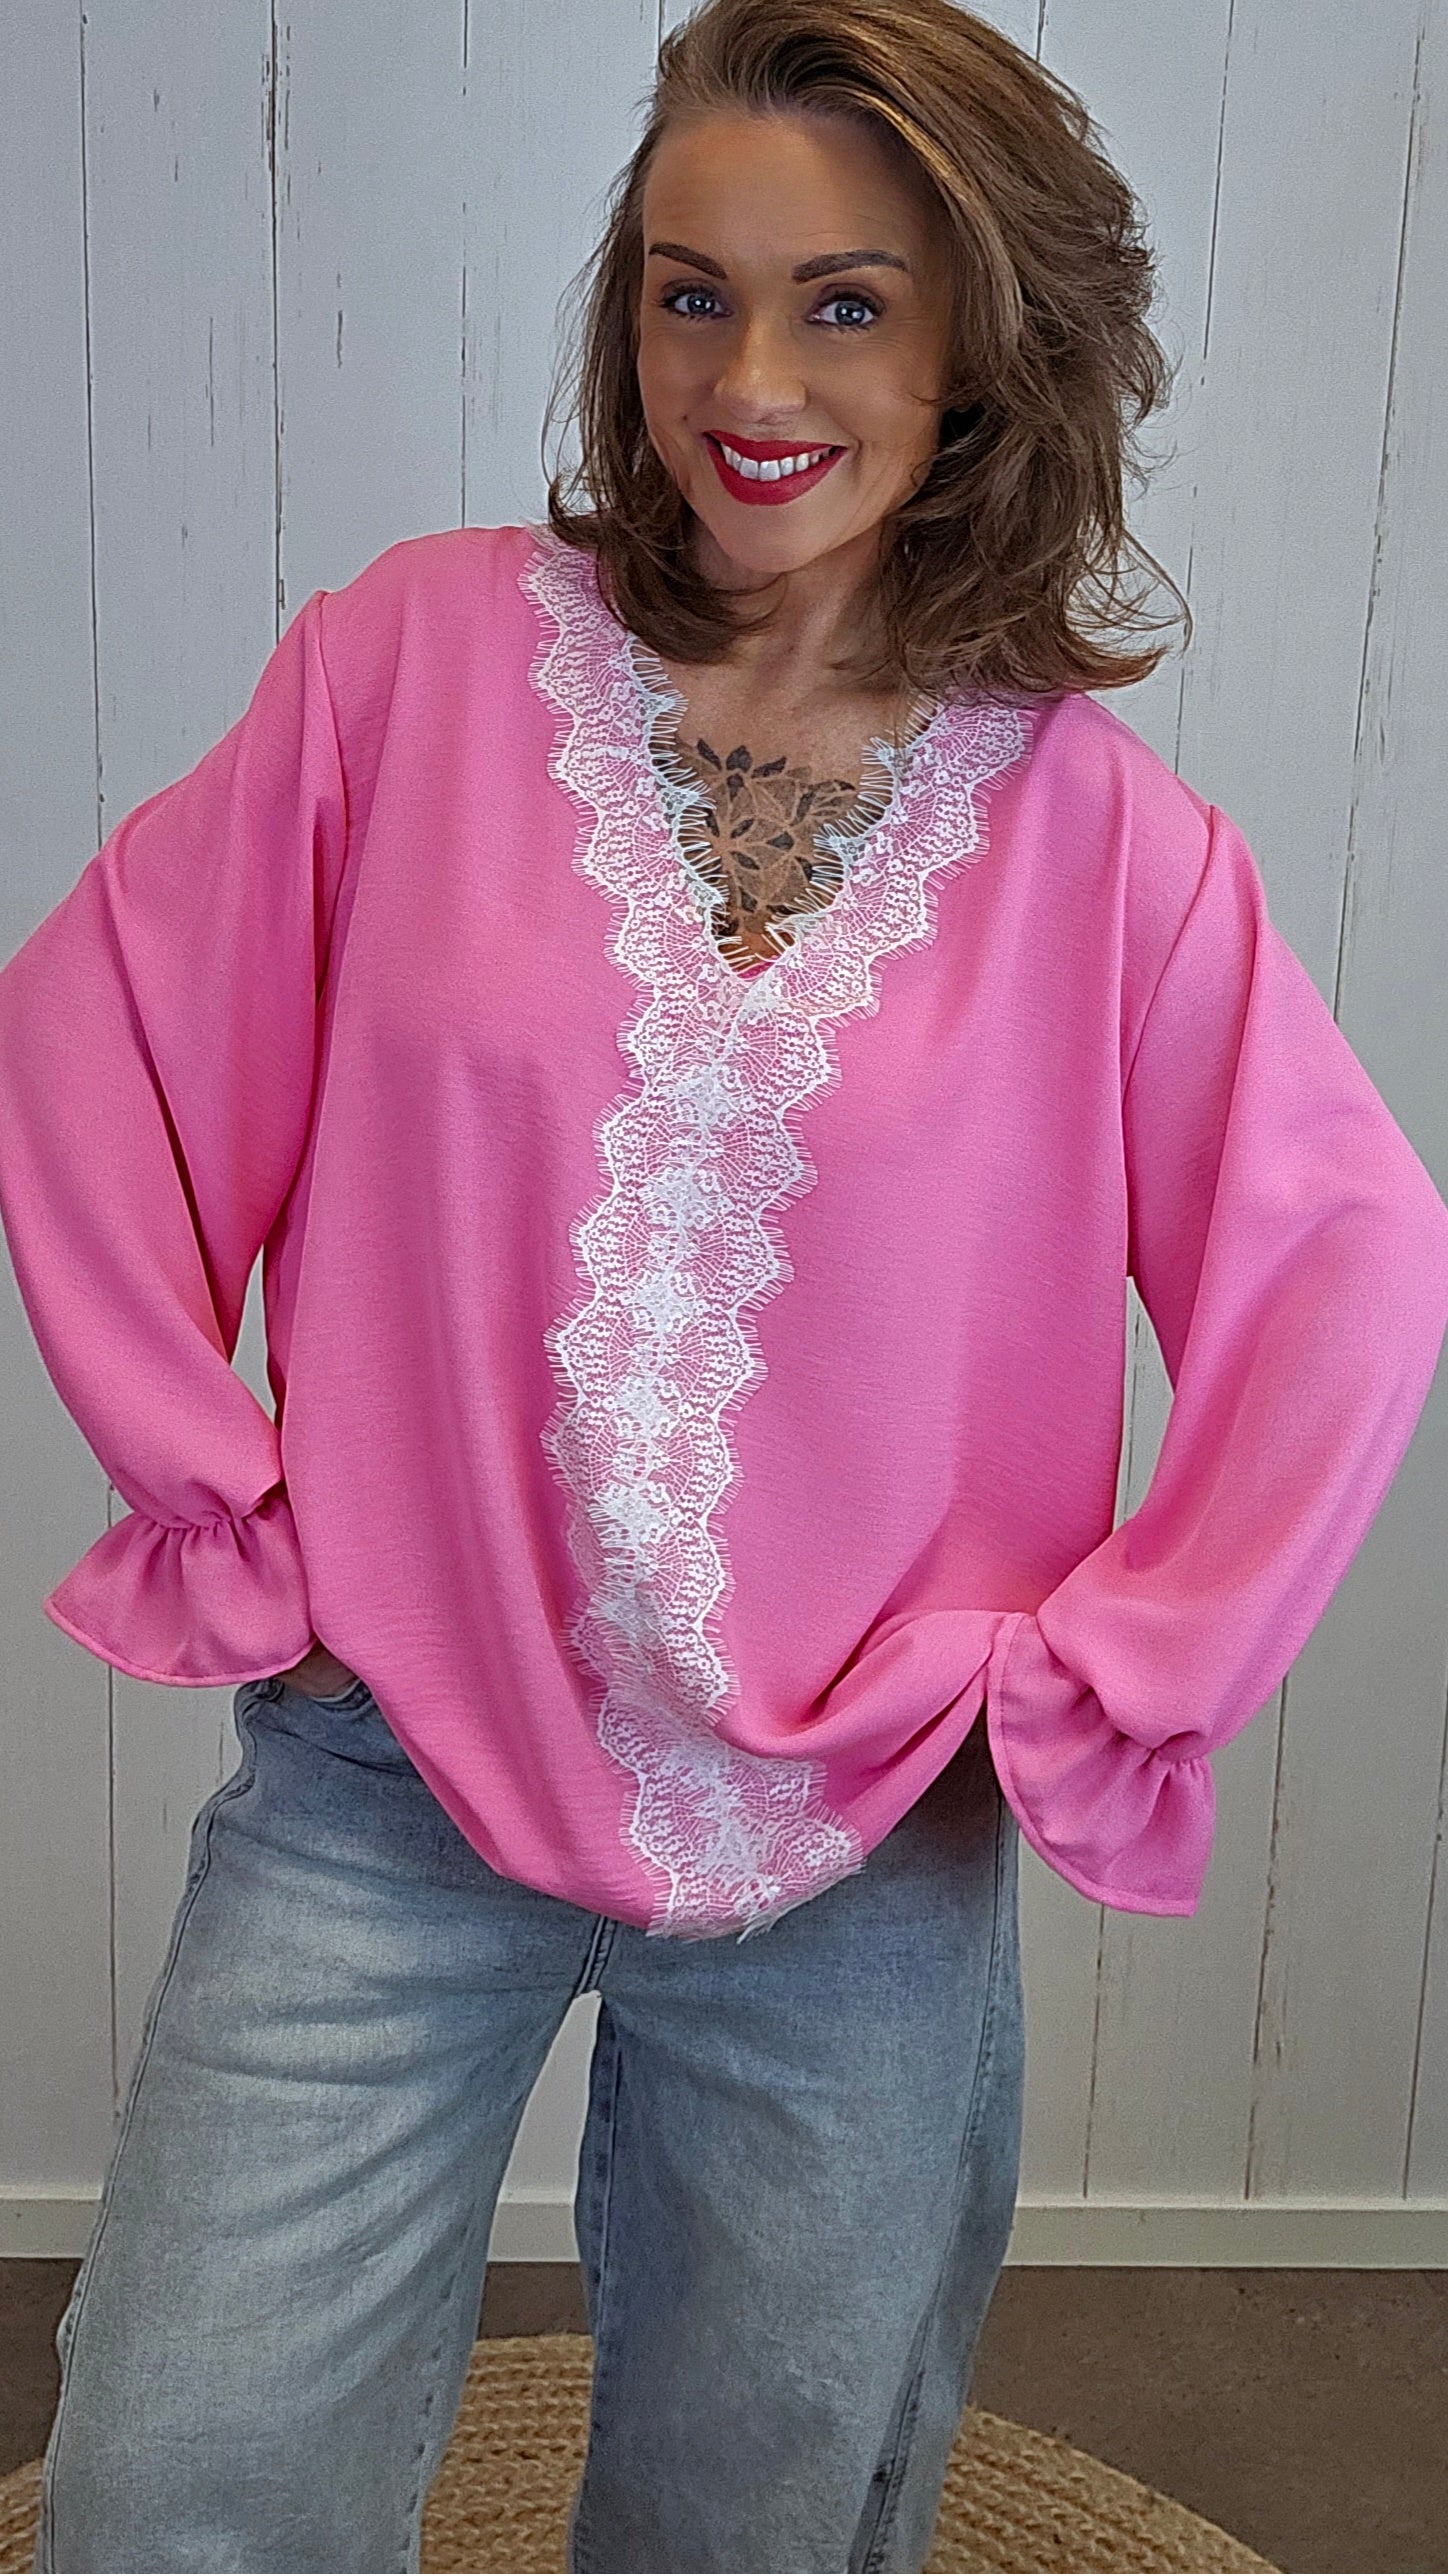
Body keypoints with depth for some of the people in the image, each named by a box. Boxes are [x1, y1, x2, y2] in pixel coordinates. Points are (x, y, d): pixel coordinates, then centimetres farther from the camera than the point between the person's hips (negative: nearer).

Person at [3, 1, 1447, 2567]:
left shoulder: (1096, 828, -3)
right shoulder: (430, 652, -4)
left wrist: (1107, 1683, -2)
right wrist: (218, 1510, -3)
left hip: (867, 1854, 1)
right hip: (389, 1787, 0)